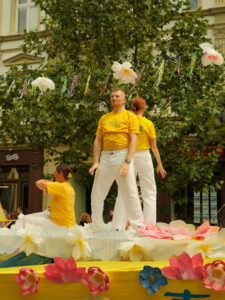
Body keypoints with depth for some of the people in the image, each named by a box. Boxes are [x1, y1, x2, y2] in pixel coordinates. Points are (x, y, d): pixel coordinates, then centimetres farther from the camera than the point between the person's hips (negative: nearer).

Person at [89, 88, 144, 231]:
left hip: (123, 155, -5)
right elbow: (98, 140, 14)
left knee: (130, 194, -6)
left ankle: (139, 227, 4)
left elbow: (133, 140, -5)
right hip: (106, 156, 5)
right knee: (97, 194, 5)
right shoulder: (104, 118, 18)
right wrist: (96, 162, 2)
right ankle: (97, 229, 16)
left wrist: (127, 162, -16)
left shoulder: (130, 116, 4)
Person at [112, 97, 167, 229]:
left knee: (123, 193, 6)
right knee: (149, 193, 7)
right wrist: (160, 164, 5)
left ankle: (118, 226, 5)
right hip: (144, 156, -1)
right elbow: (154, 146, -2)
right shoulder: (148, 123, -4)